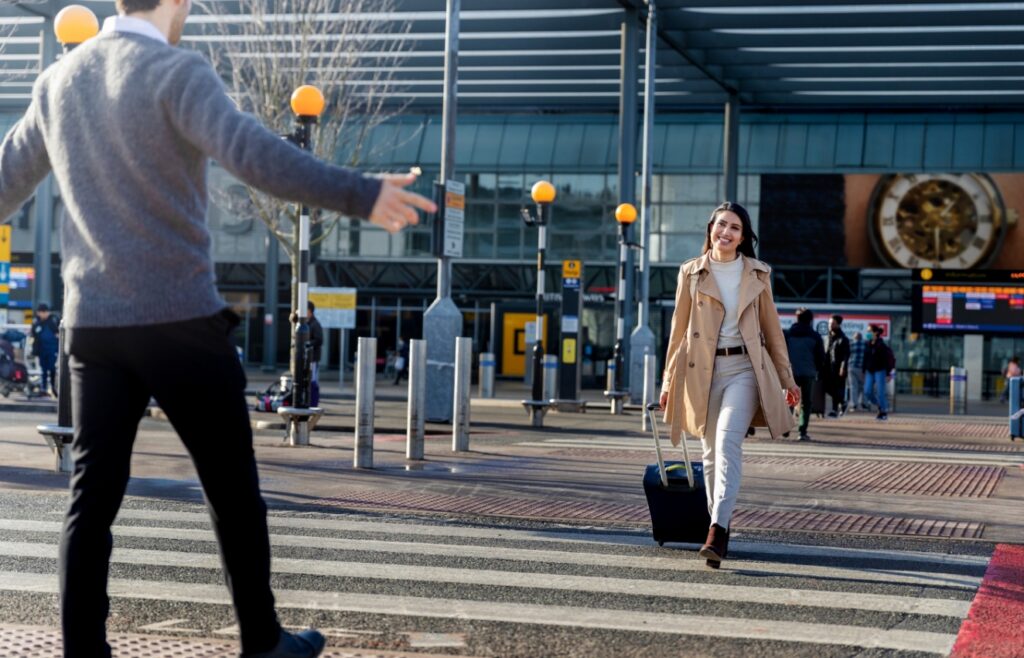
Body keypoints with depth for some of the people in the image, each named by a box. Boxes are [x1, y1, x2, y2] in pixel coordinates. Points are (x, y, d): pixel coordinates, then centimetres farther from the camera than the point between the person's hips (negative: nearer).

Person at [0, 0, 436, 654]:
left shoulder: (58, 81, 11)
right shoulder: (177, 72, -11)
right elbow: (250, 152, -28)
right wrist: (361, 196, -32)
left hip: (93, 323, 6)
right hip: (181, 319, -6)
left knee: (93, 496, 6)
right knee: (233, 486, 8)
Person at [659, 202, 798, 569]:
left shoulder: (757, 275, 8)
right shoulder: (692, 273, 7)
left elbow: (771, 328, 13)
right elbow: (679, 329, 10)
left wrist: (786, 379, 13)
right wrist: (669, 379, 8)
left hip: (744, 369, -1)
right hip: (703, 370, 1)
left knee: (728, 440, -21)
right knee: (711, 452, 5)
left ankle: (717, 530, -29)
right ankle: (719, 530, 18)